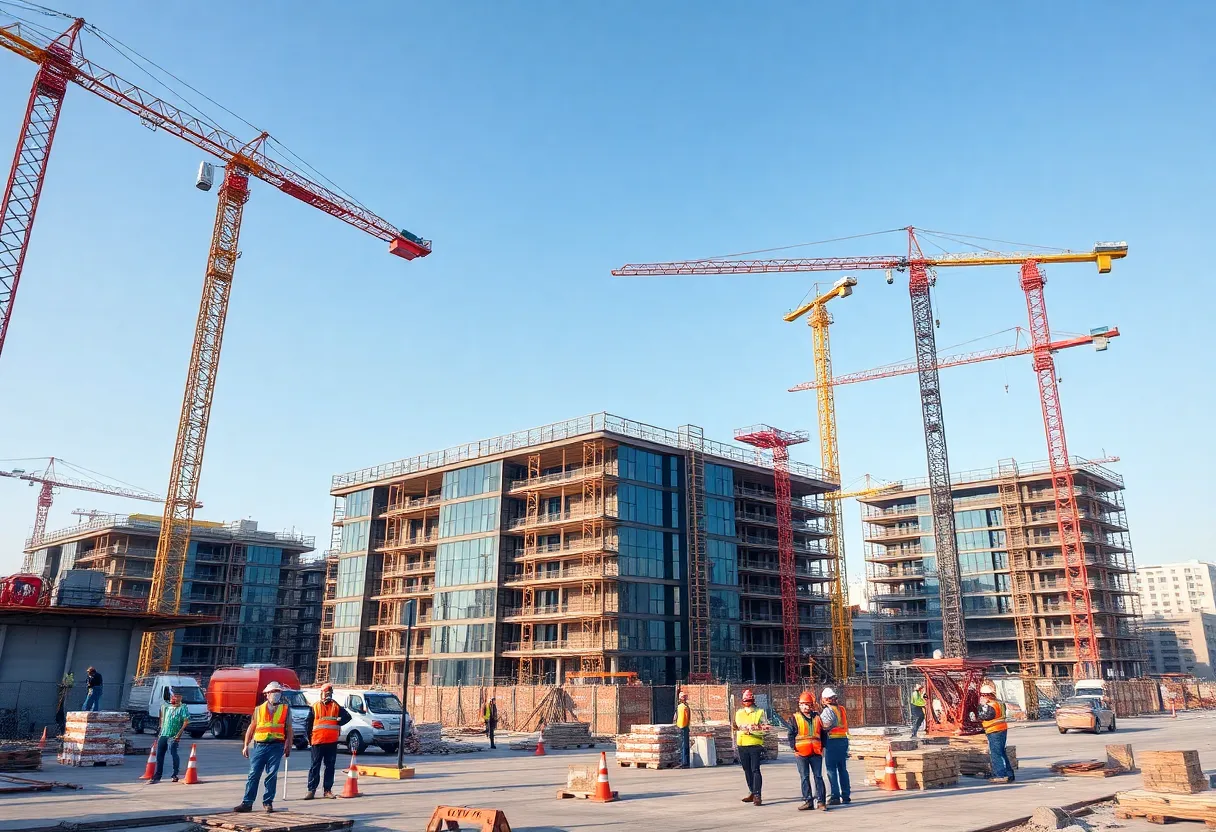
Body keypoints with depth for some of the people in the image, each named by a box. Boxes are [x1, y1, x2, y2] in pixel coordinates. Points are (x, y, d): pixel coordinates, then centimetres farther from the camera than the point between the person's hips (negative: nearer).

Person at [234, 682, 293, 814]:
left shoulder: (286, 710, 7)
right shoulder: (259, 709, 9)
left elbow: (289, 730, 8)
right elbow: (251, 728, 11)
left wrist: (288, 746, 3)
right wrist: (246, 746, 5)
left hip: (277, 746, -1)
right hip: (260, 745, 1)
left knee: (272, 775, 0)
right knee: (253, 774, 0)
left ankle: (268, 803, 10)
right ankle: (247, 803, 6)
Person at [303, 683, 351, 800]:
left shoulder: (336, 706, 8)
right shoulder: (314, 707, 5)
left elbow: (347, 716, 8)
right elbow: (307, 722, 7)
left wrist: (338, 723, -4)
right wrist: (309, 736, 3)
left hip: (332, 742, 2)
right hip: (317, 741, -2)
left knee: (330, 766, 5)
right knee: (315, 765, 0)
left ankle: (328, 790, 11)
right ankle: (311, 789, 5)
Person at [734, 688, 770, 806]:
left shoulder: (760, 713, -1)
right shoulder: (739, 713, 11)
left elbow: (765, 728, -9)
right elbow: (737, 728, 15)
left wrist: (752, 730, -23)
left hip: (755, 744, -5)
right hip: (742, 745, 5)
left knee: (755, 770, -10)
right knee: (747, 770, 13)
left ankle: (757, 795, -10)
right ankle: (752, 793, 25)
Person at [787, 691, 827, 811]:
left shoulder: (817, 718, 12)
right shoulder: (795, 718, 3)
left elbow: (823, 733, 17)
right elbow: (791, 734, 2)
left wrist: (822, 746, 7)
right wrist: (793, 747, -6)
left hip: (816, 752, 2)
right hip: (801, 753, -2)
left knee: (818, 776, 1)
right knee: (805, 778, 3)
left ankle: (821, 800, 5)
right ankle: (808, 801, 9)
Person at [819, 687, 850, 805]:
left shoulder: (827, 710, -10)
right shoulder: (842, 708, 11)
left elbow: (824, 727, -13)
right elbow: (845, 724, 11)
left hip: (832, 741, -7)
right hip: (843, 739, 7)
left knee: (831, 769, -1)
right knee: (842, 769, 13)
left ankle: (835, 796, -4)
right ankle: (846, 796, 15)